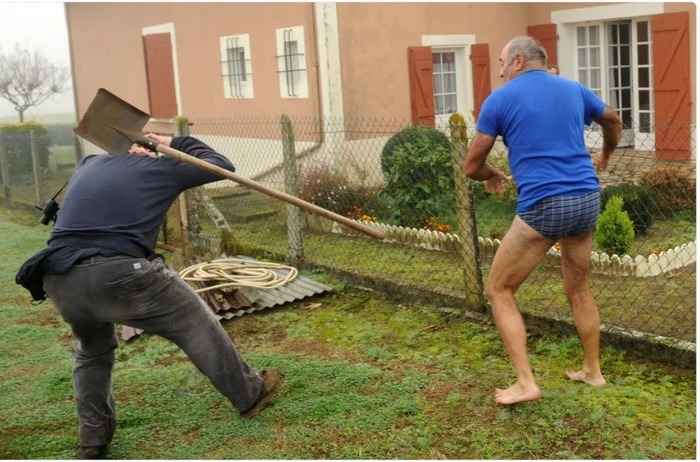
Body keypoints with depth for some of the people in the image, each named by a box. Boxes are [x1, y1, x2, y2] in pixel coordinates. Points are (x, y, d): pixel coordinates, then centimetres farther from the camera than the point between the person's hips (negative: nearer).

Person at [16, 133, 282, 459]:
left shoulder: (88, 164, 27)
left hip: (60, 282, 5)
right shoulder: (161, 167, 15)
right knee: (197, 328, 16)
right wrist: (178, 144, 36)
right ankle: (250, 394, 30)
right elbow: (222, 165, 27)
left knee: (92, 351, 33)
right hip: (120, 277, -5)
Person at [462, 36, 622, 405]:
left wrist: (493, 176, 26)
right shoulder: (574, 90, 14)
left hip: (542, 207, -6)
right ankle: (592, 371, 33)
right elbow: (613, 121, 34)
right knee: (578, 289, 23)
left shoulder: (500, 99, 0)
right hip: (587, 200, 6)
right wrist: (605, 156, 54)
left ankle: (525, 383, 2)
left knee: (499, 291, 7)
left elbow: (471, 167, 4)